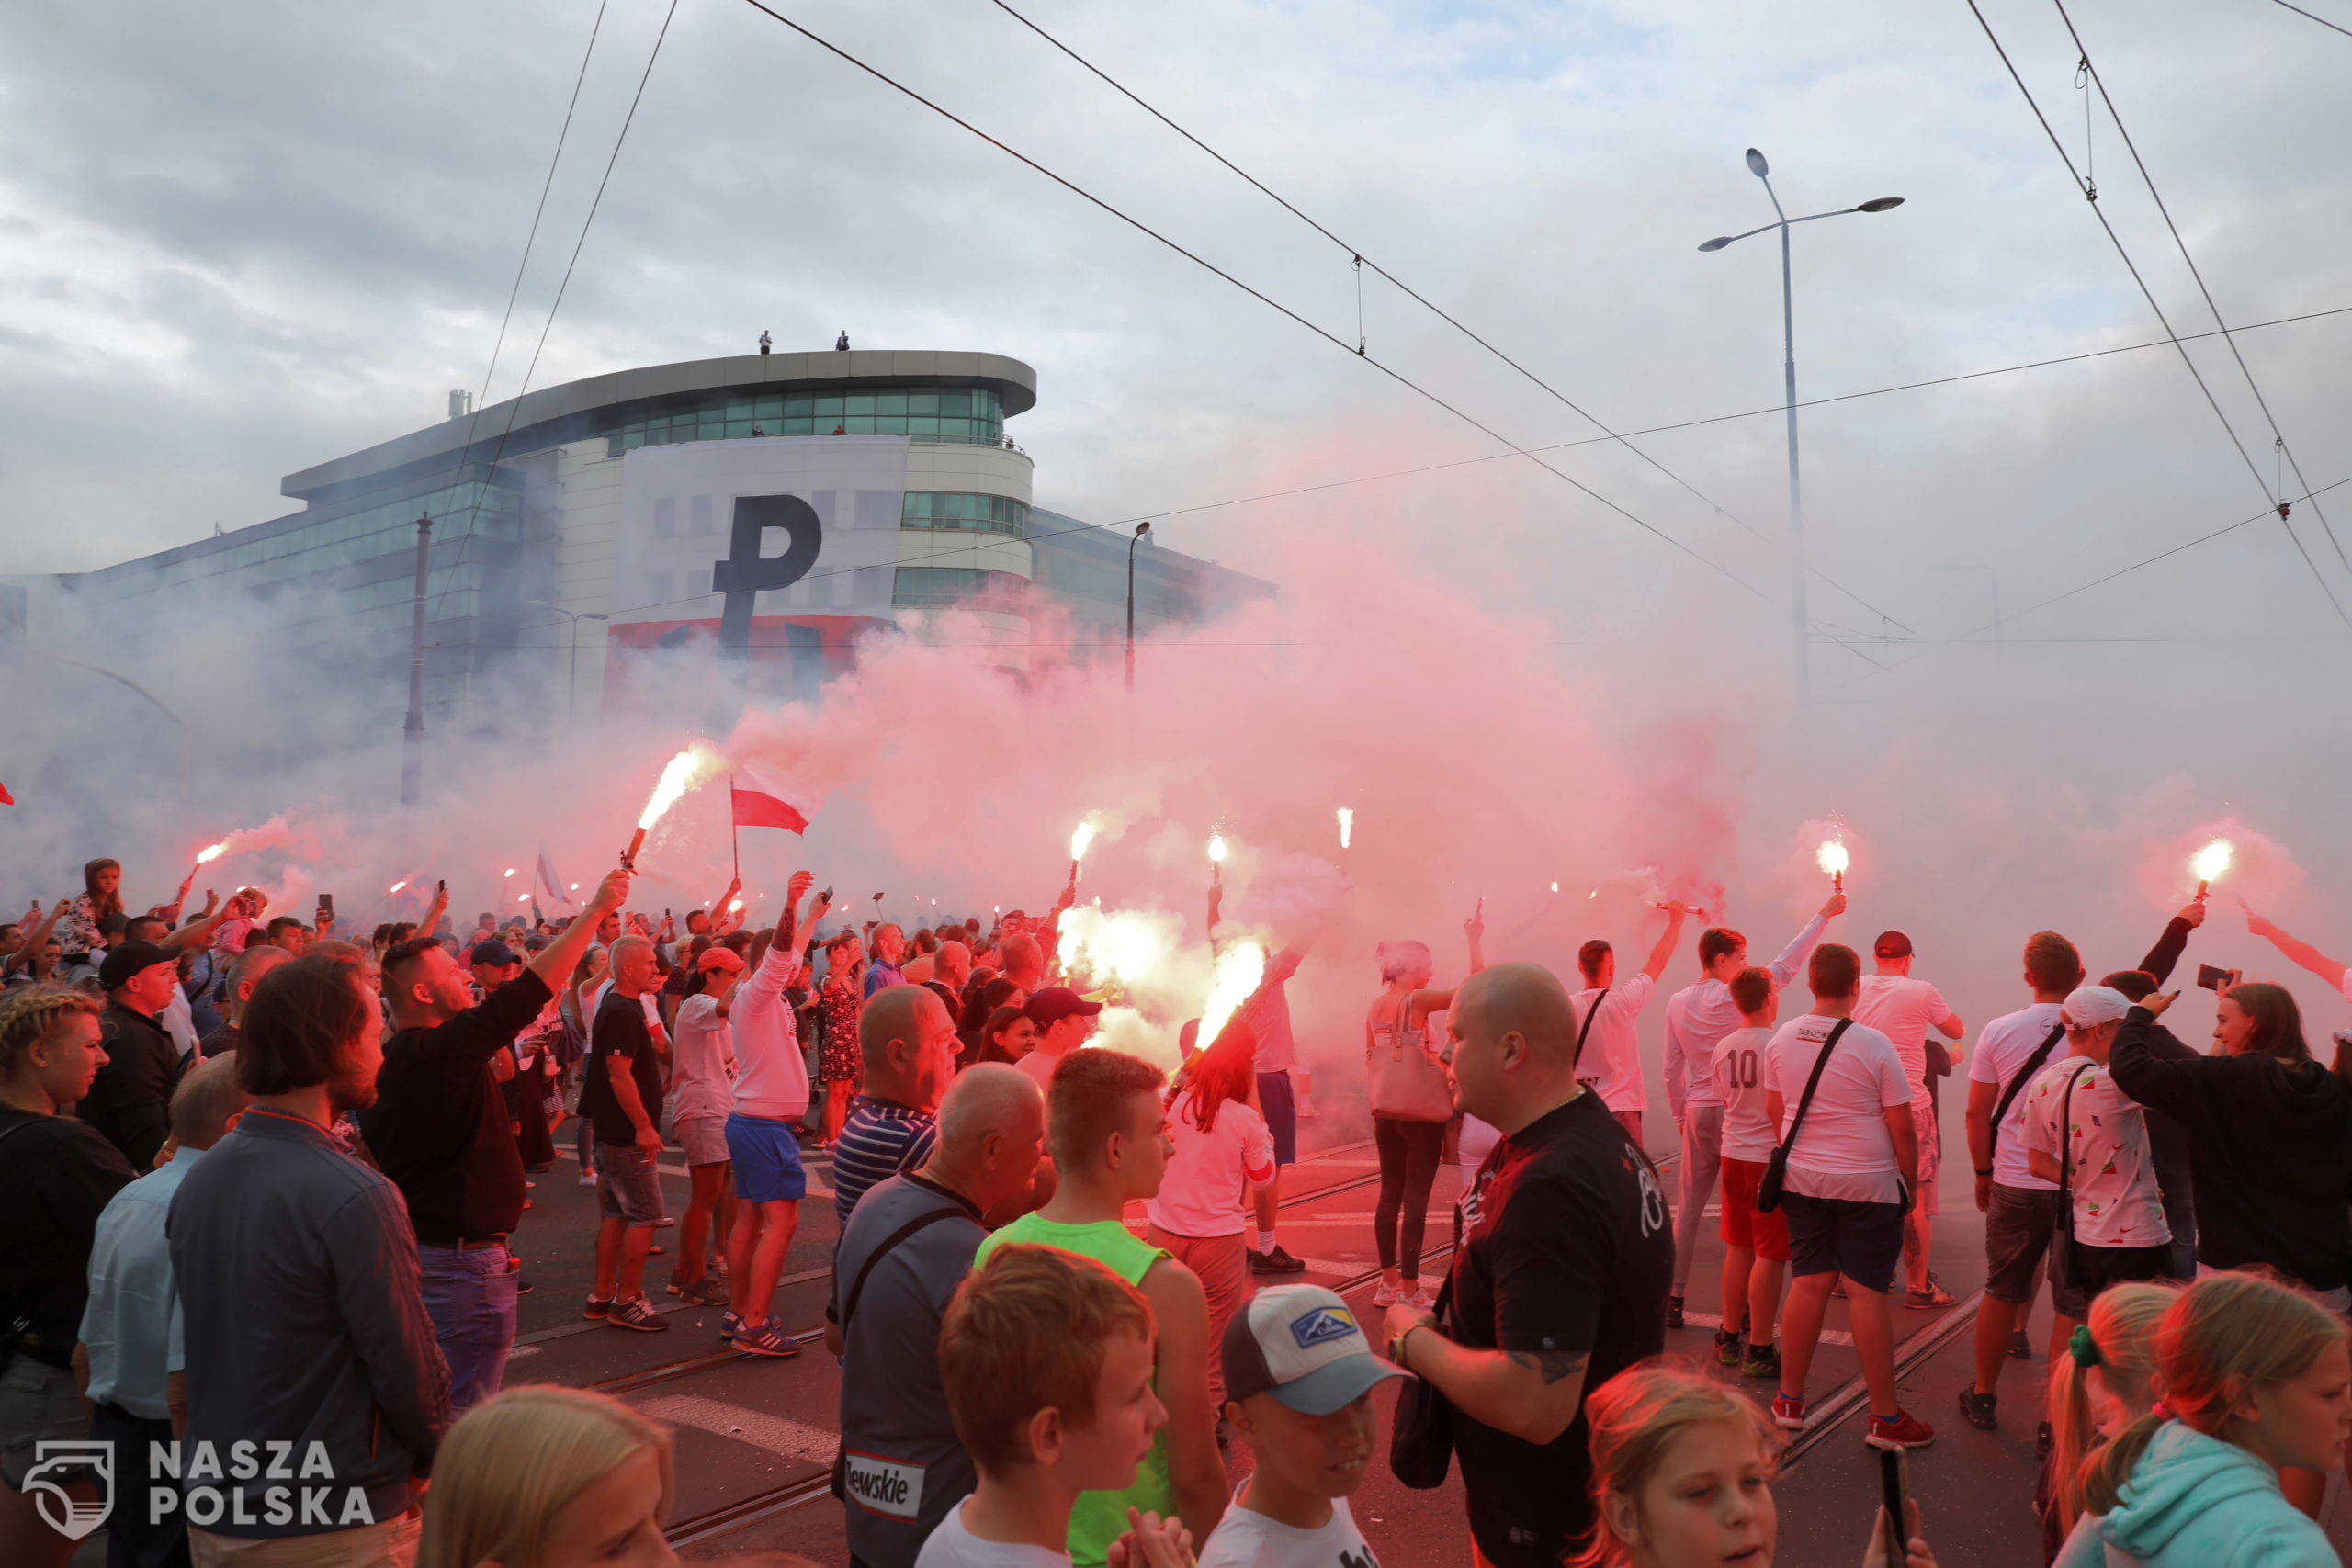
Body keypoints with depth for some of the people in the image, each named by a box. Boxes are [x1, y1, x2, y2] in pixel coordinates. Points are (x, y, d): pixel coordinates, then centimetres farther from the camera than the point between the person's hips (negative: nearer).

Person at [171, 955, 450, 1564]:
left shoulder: (197, 1180, -1)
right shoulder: (354, 1198, -25)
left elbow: (219, 1346, 8)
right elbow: (410, 1372, -20)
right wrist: (432, 1456, -1)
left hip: (214, 1514, 7)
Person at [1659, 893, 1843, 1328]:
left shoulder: (1677, 1003, 2)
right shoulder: (1734, 996, -12)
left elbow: (1672, 1072, 5)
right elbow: (1785, 965, -7)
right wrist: (1824, 915, -1)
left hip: (1698, 1113, 4)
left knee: (1688, 1209, 9)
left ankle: (1673, 1301, 11)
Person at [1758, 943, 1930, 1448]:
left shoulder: (1782, 1040, -1)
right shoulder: (1873, 1045, -14)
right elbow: (1902, 1127, -9)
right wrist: (1912, 1183, 4)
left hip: (1802, 1177, 4)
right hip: (1868, 1185, -4)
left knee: (1808, 1283, 12)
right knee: (1866, 1292, 0)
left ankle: (1789, 1401, 20)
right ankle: (1886, 1419, 11)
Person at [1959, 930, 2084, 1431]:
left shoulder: (1999, 1031, -4)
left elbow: (1977, 1112, 0)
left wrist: (1983, 1171, 13)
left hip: (2013, 1184, 1)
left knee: (2001, 1293, 14)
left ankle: (1983, 1398, 26)